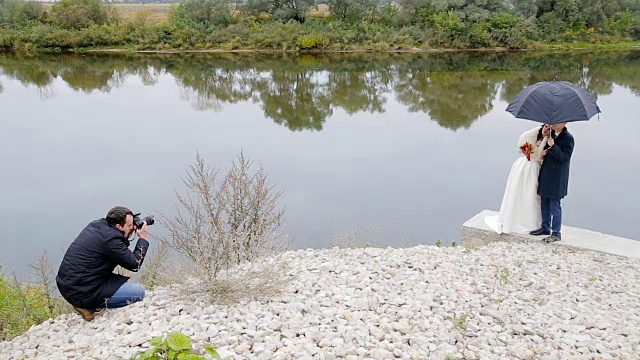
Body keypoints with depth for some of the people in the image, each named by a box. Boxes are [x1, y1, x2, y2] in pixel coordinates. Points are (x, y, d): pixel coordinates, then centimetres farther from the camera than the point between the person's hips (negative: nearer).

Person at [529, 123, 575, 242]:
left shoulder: (568, 138, -14)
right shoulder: (551, 134, 7)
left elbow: (564, 157, -21)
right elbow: (543, 147, 20)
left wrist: (552, 146, -30)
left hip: (557, 178, -8)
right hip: (546, 175, 8)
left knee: (555, 205, -1)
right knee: (544, 204, 17)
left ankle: (556, 233, 9)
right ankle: (545, 227, 31)